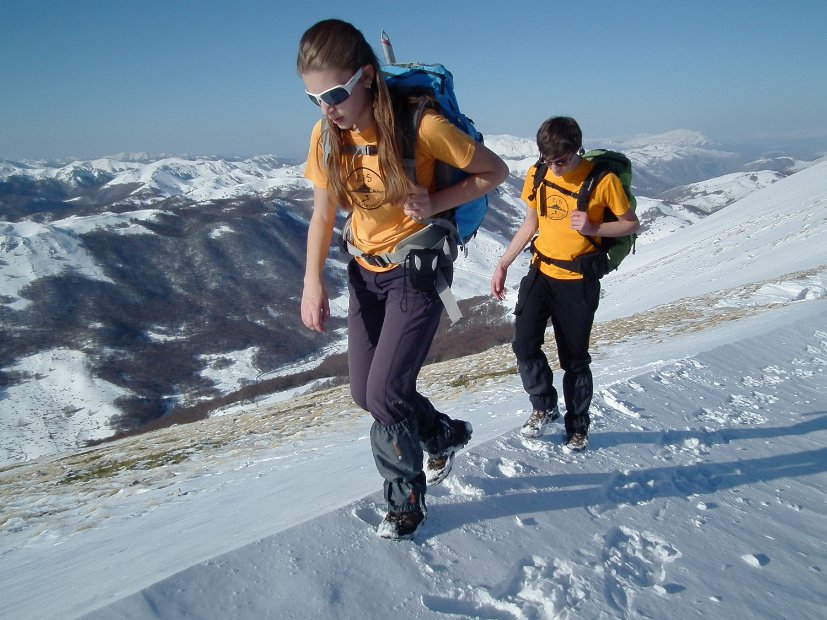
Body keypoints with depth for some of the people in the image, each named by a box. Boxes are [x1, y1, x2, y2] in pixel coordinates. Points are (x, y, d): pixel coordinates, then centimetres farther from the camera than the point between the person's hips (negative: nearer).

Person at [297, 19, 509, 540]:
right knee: (366, 394, 10)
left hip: (417, 270, -6)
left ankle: (407, 501, 18)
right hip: (365, 272, 6)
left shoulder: (421, 125, -22)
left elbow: (495, 172, -11)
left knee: (386, 393, -10)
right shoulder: (327, 136, -6)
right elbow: (323, 212, 2)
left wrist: (435, 203, -23)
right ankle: (445, 435, 38)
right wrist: (313, 283, -9)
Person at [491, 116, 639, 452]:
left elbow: (632, 224, -2)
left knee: (574, 358, 5)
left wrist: (593, 228, -21)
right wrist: (502, 265, 8)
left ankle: (578, 427, 27)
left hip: (578, 282, -3)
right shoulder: (537, 175, 1)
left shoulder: (603, 179, -12)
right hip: (540, 272, 3)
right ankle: (545, 407, 16)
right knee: (524, 343, -10)